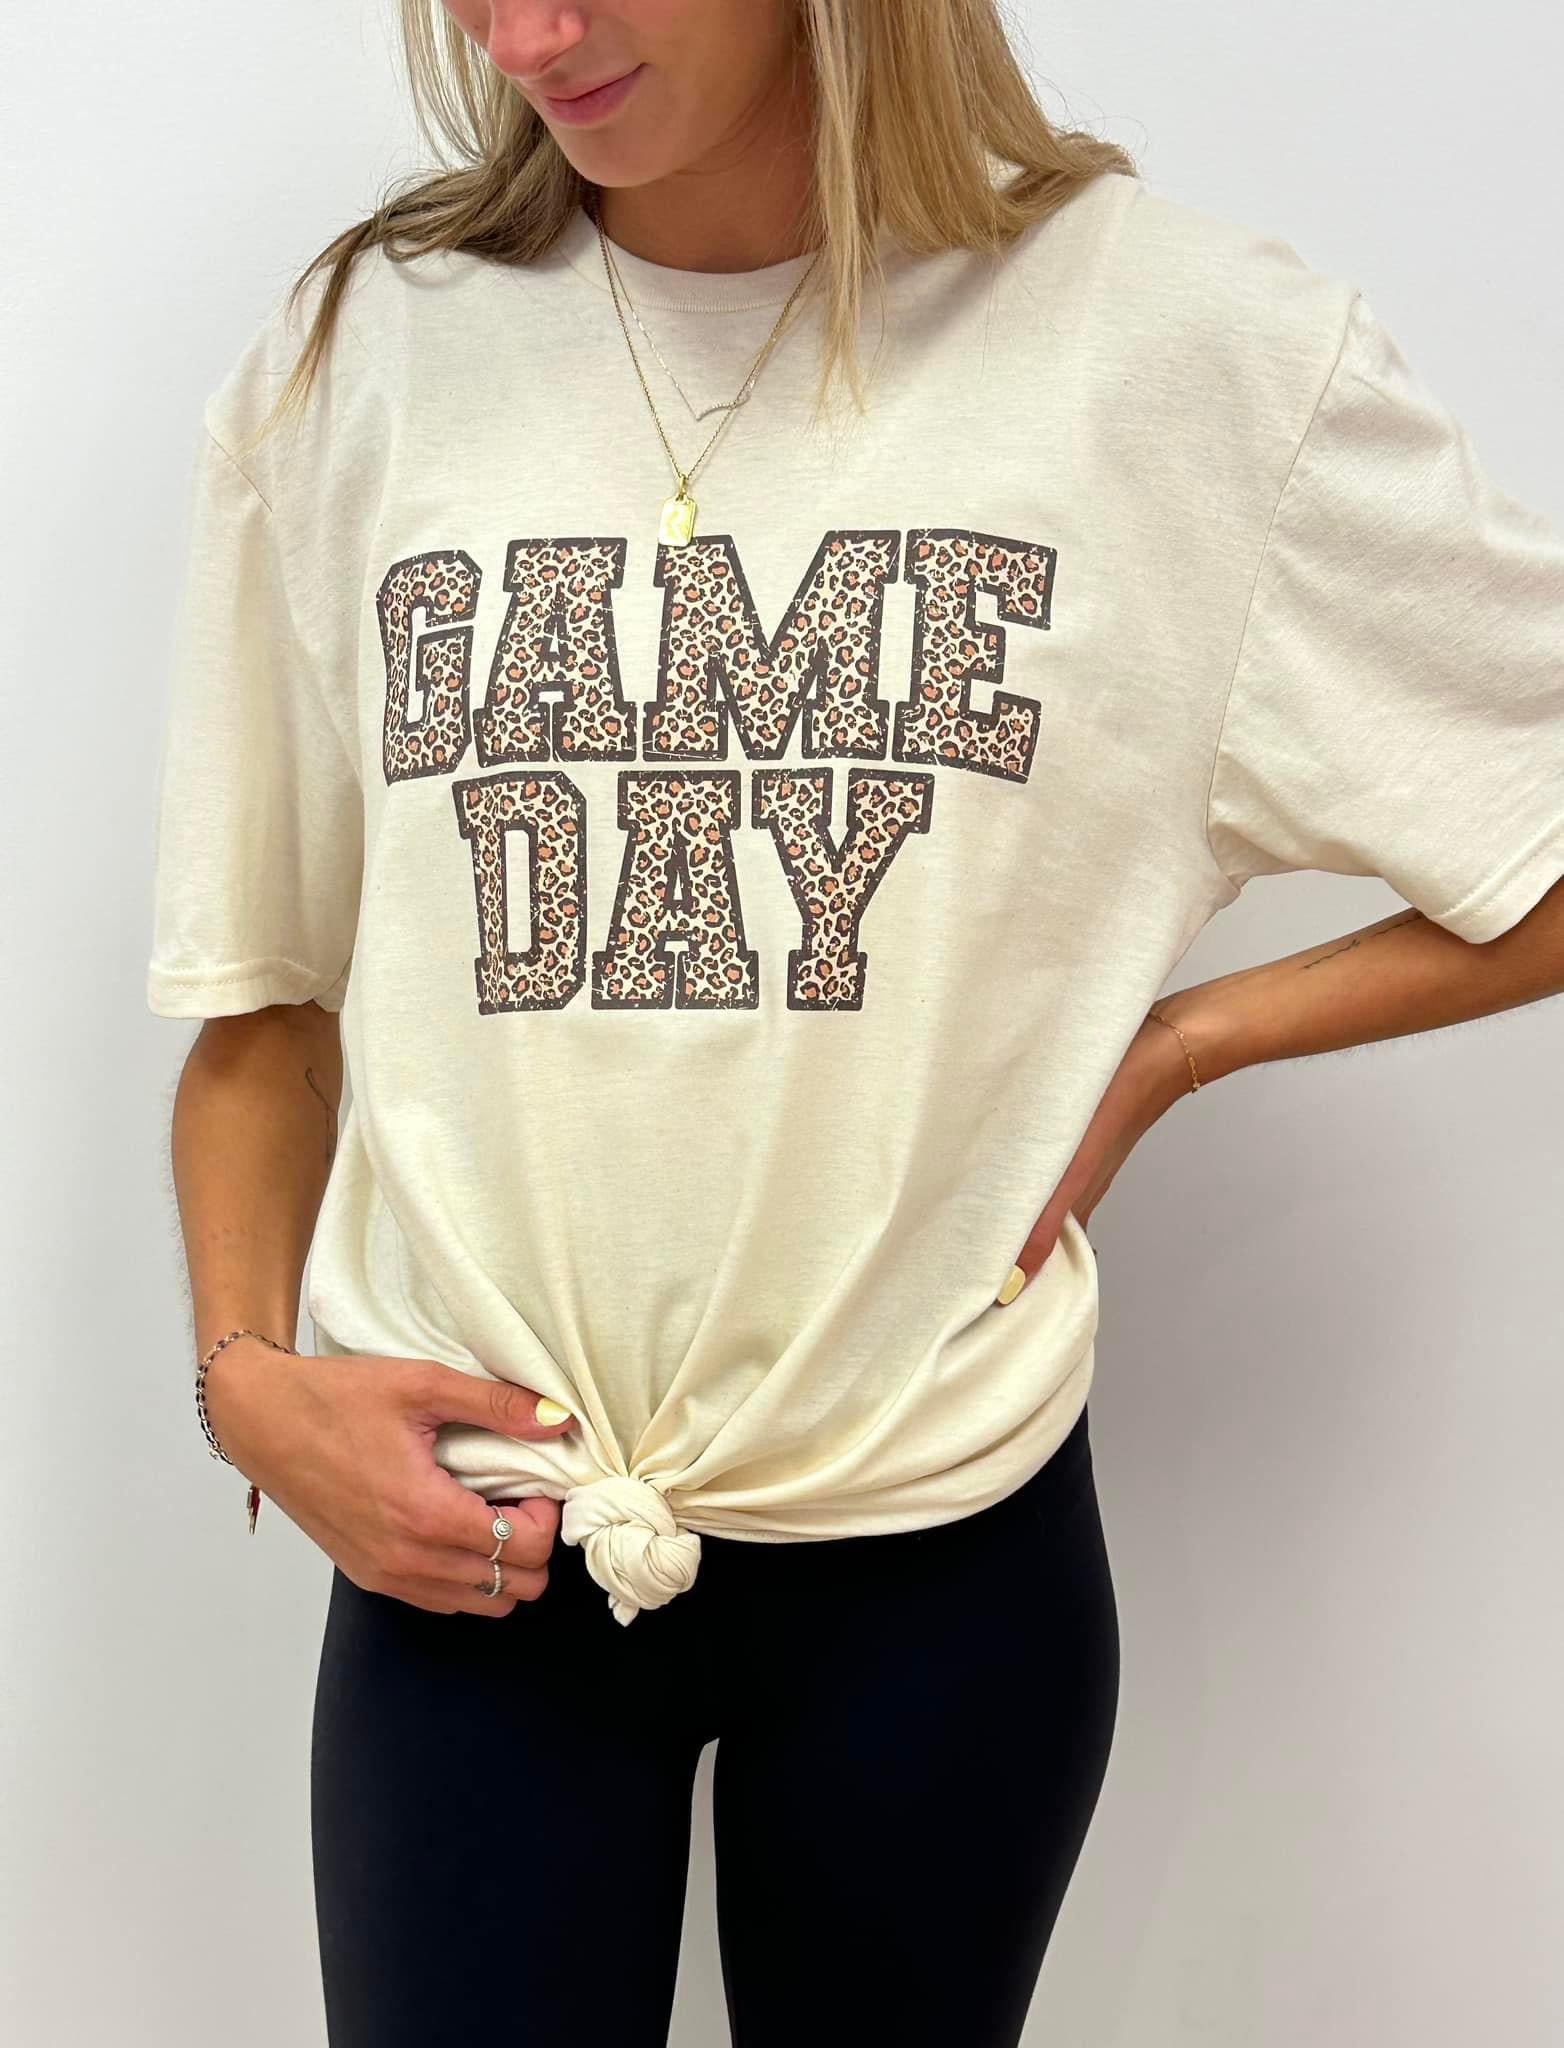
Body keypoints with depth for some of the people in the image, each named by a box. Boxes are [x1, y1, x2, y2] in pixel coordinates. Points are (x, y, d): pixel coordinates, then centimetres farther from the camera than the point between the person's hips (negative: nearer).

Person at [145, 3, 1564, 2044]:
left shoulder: (1194, 344, -7)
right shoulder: (350, 361, 0)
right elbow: (265, 988, 6)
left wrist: (1172, 1042, -9)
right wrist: (244, 1371, -7)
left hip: (942, 1534, 0)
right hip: (466, 1545, 1)